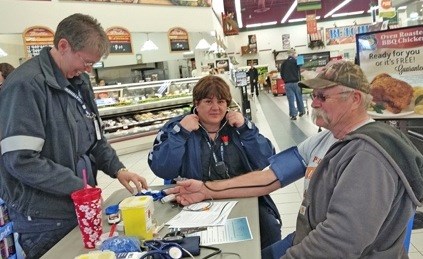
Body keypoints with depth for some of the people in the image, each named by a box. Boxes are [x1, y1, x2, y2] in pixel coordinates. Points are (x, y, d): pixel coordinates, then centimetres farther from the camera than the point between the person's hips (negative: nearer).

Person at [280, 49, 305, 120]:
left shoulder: (283, 63, 8)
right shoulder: (296, 61, -2)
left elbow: (281, 74, 10)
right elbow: (299, 71, 0)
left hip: (287, 84, 2)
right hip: (295, 82, -2)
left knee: (291, 99, 0)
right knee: (299, 97, 14)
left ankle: (293, 114, -2)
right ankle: (301, 111, 26)